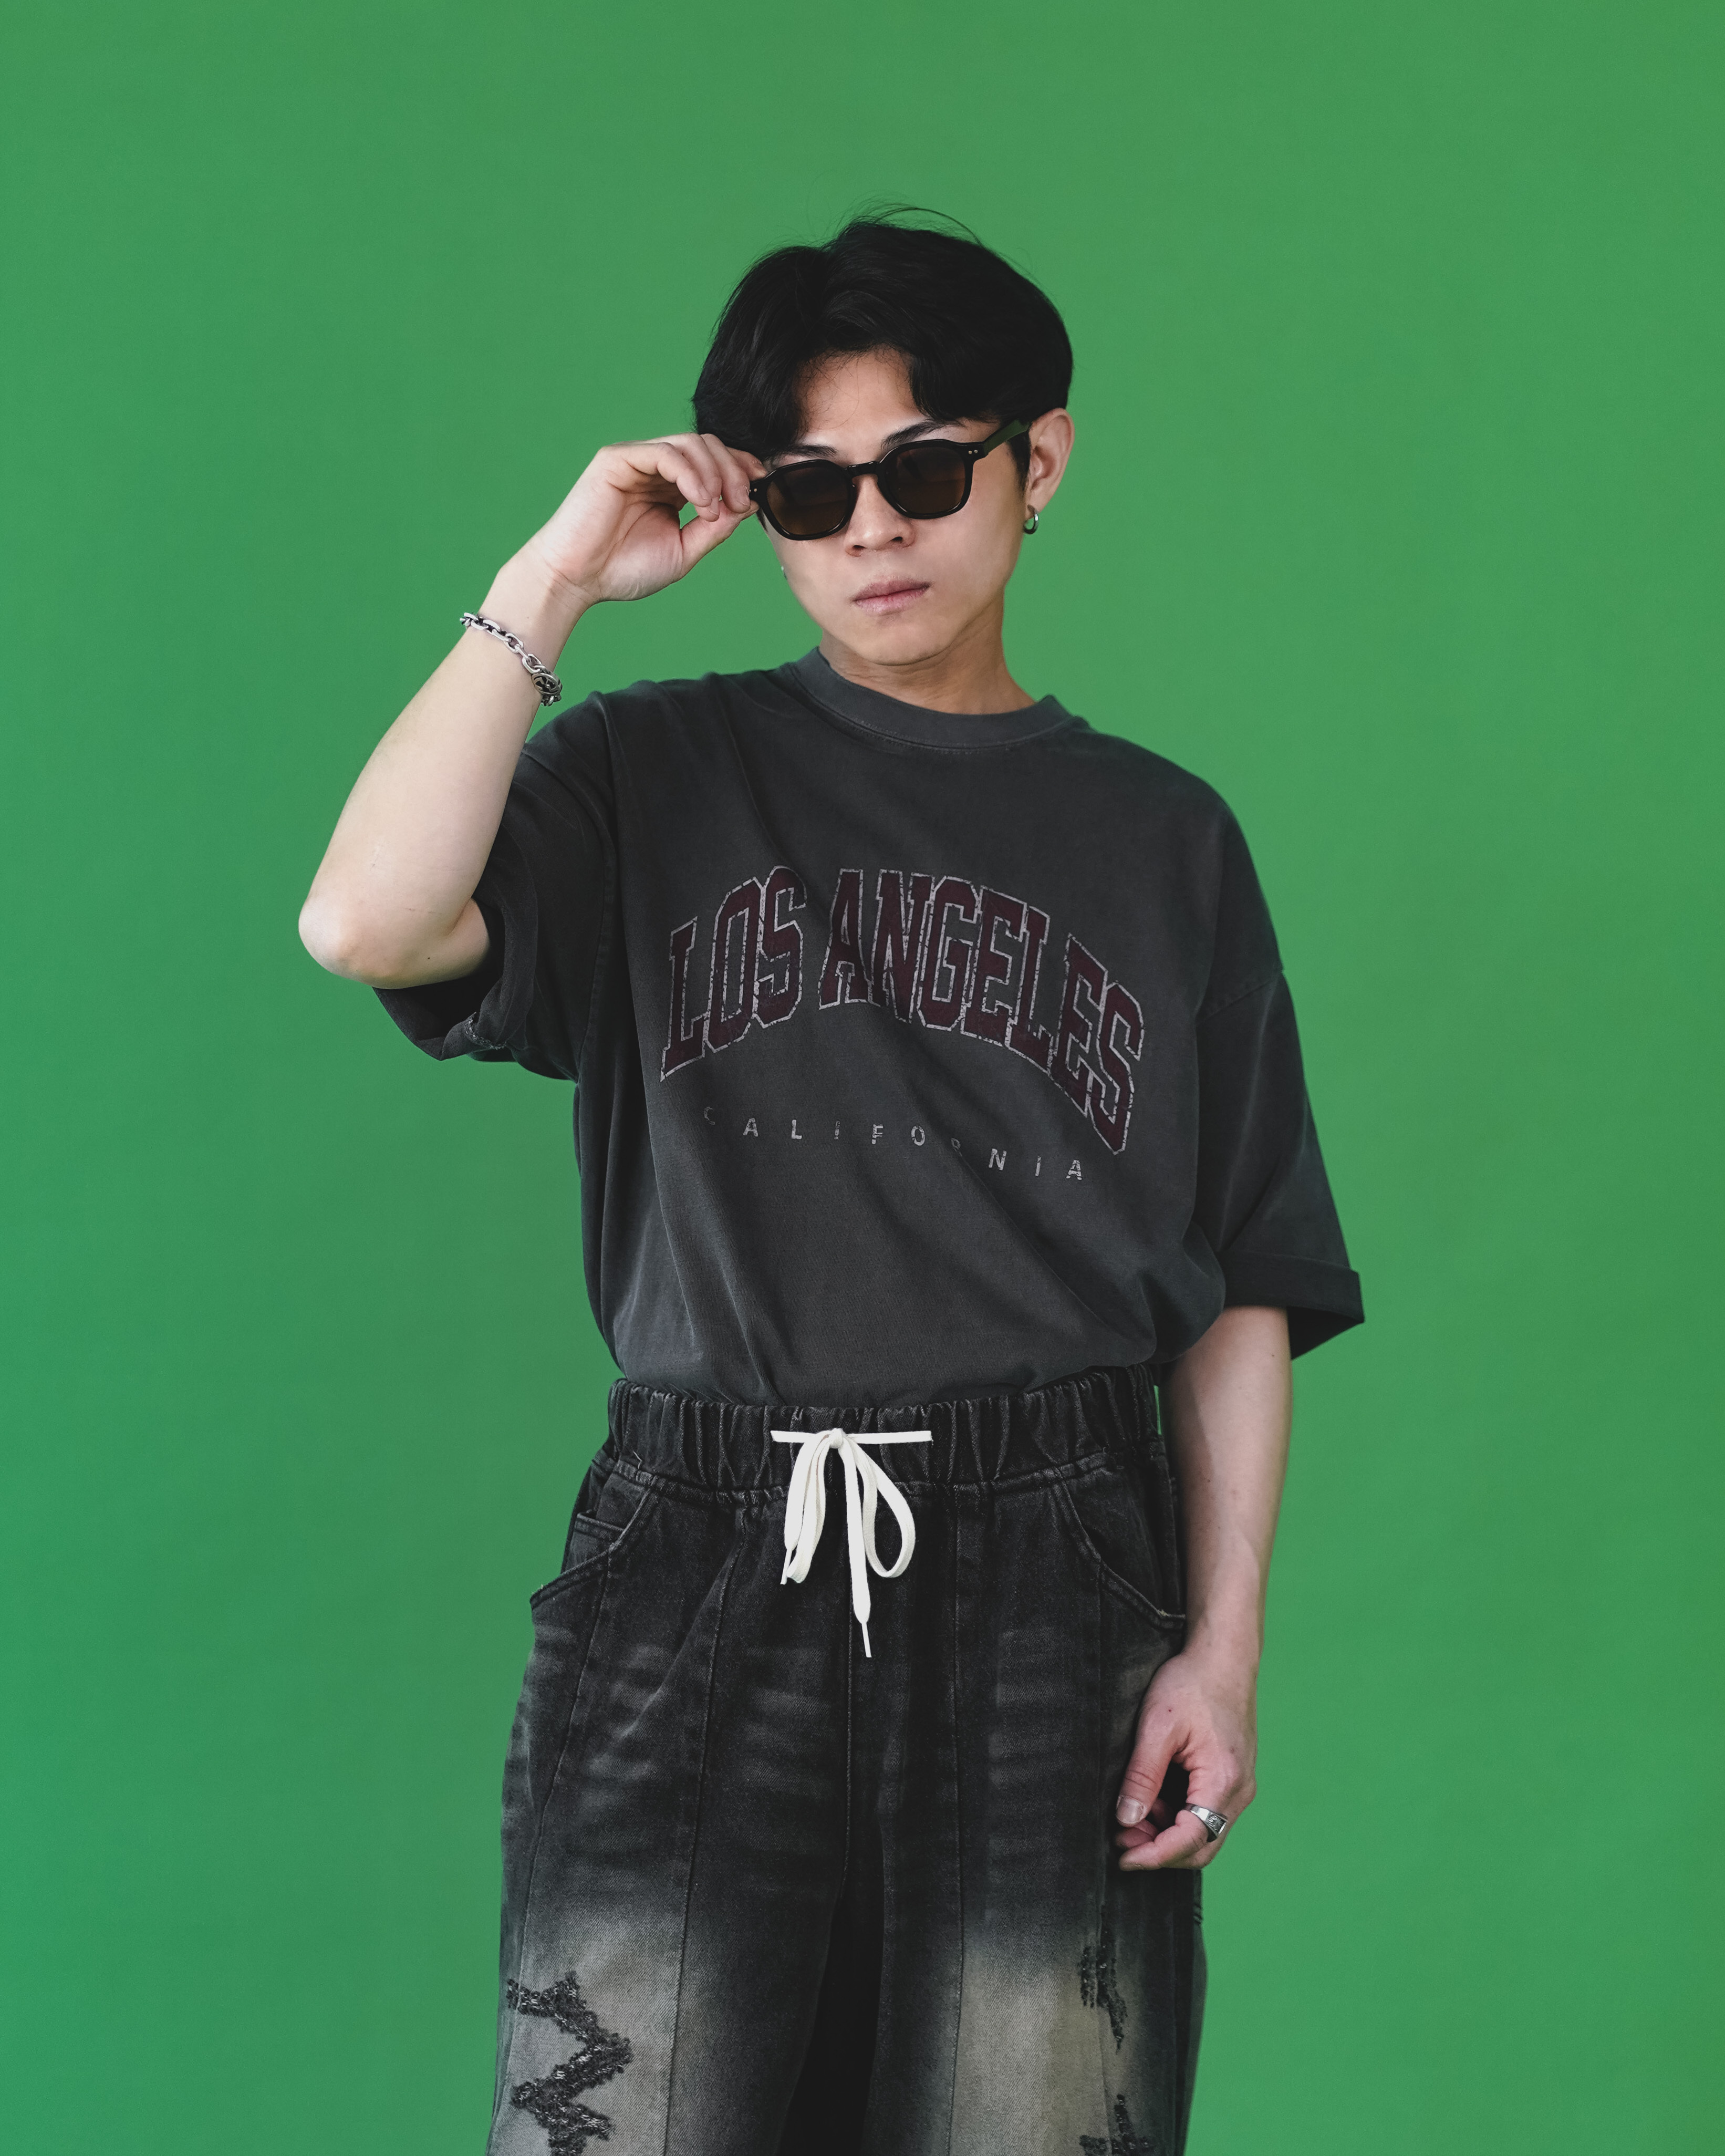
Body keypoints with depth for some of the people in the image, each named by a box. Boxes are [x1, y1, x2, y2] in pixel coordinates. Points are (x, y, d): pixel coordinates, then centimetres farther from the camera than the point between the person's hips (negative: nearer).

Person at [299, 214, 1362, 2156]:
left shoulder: (1162, 841, 12)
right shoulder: (657, 778, 9)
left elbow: (1241, 1295, 9)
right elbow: (367, 924, -12)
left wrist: (1224, 1648, 0)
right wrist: (551, 587, -5)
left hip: (1054, 1594, 1)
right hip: (701, 1572, -1)